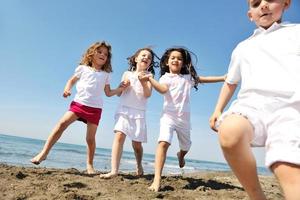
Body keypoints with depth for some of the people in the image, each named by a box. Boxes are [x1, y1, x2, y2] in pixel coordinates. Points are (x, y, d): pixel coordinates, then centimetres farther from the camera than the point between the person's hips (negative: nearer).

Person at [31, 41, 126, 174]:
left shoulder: (106, 75, 13)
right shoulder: (83, 68, 12)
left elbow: (108, 93, 15)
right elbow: (72, 80, 19)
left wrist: (120, 89, 1)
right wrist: (67, 89, -1)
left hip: (95, 108, 0)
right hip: (78, 103, 0)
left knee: (90, 138, 0)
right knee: (62, 123, -19)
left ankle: (89, 164, 15)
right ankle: (44, 153, -11)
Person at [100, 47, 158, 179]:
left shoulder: (148, 76, 9)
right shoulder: (127, 74, 10)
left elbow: (148, 95, -5)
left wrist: (143, 83, -21)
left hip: (139, 112, 0)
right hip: (124, 109, 0)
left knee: (137, 143, 1)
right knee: (119, 136, -20)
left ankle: (139, 165, 28)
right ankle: (114, 170, -23)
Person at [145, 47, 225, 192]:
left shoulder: (188, 77, 12)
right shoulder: (165, 77, 2)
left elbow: (204, 79, 11)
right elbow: (163, 89, -18)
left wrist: (223, 78, 6)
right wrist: (150, 79, -32)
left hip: (184, 118, 4)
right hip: (169, 115, -3)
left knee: (185, 146, 20)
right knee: (163, 142, -26)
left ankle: (180, 155, 59)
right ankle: (157, 180, -27)